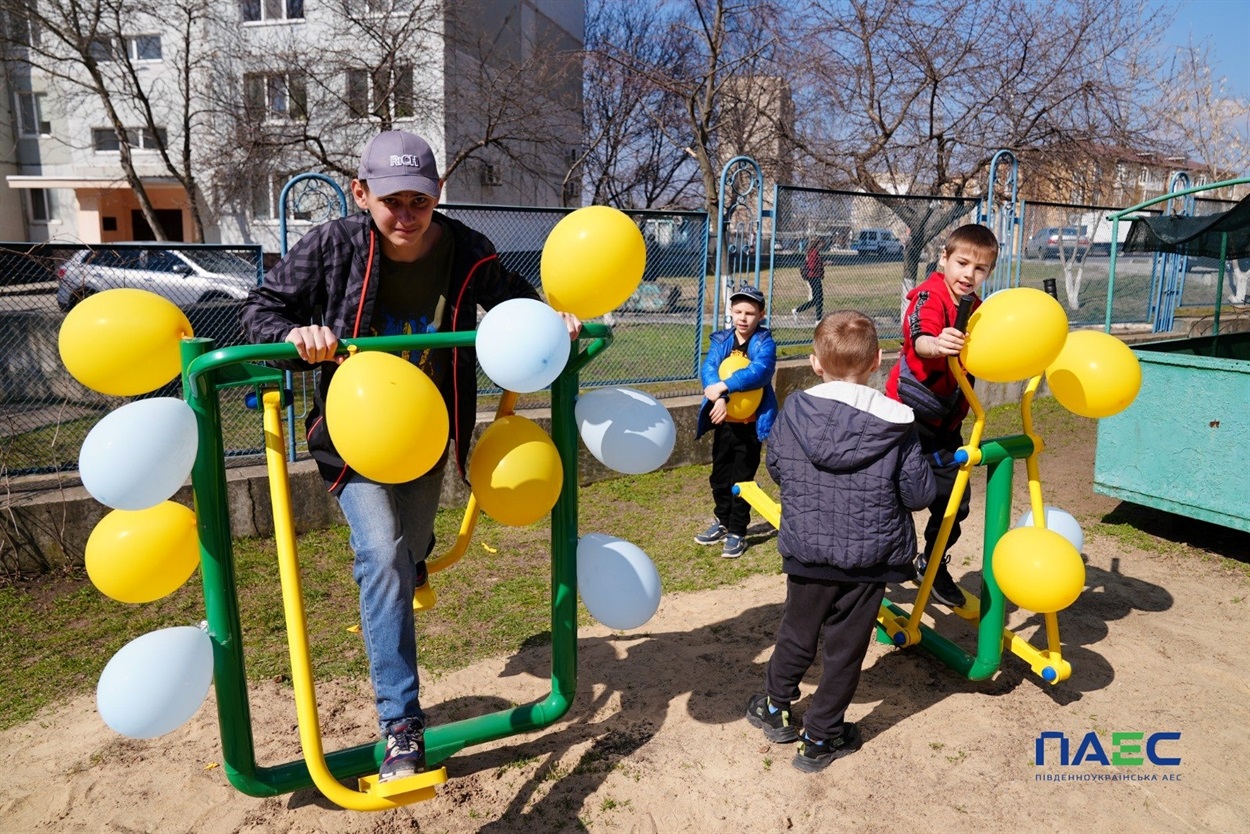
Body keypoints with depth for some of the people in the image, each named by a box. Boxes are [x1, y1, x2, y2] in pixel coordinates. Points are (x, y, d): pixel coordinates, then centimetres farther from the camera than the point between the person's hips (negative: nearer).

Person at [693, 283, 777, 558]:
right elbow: (708, 370, -12)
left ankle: (737, 533, 17)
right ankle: (723, 521, 37)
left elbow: (759, 372, -28)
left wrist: (723, 386, -37)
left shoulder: (765, 343, -10)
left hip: (750, 425, -5)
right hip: (723, 421, 5)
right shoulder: (720, 340, 2)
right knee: (720, 477, 18)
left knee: (741, 480, 4)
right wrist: (719, 398, -29)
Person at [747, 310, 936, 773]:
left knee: (797, 633, 21)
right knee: (845, 649, 13)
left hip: (806, 551, 2)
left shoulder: (795, 410, -9)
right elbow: (918, 492, -9)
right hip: (869, 557, -1)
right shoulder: (896, 422, -13)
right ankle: (820, 737, 26)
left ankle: (774, 706, 40)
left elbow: (775, 466, 5)